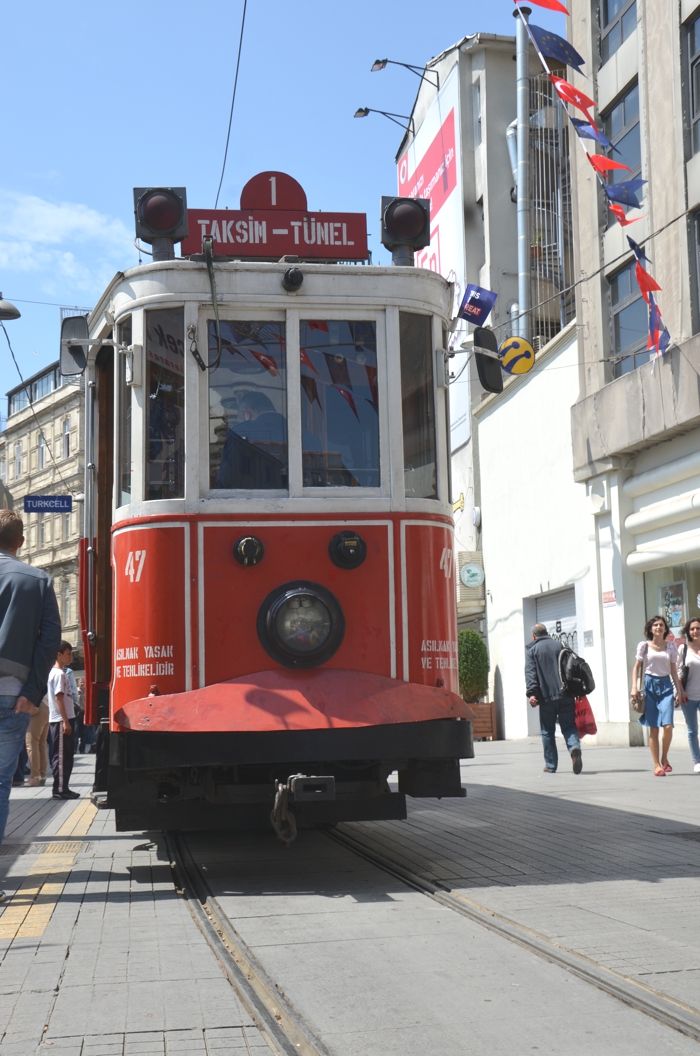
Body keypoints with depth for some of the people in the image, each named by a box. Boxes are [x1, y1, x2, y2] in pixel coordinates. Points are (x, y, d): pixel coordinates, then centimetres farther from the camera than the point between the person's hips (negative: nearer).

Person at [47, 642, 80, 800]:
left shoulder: (59, 673, 17)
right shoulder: (59, 674, -13)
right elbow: (59, 698, -18)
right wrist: (65, 721, -20)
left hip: (65, 719, 10)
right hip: (61, 720, -10)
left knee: (66, 756, 12)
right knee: (61, 756, -6)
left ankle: (63, 788, 16)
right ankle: (59, 790, -4)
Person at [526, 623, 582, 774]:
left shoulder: (531, 649, 4)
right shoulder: (559, 646, 13)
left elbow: (530, 673, -8)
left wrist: (531, 693, -15)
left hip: (546, 697, -2)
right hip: (565, 694, 2)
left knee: (548, 732, 8)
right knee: (569, 727, 3)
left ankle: (550, 766, 11)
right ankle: (574, 747, -26)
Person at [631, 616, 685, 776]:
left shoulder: (671, 646, 8)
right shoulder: (644, 646, 3)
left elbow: (673, 671, 13)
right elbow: (636, 667, 5)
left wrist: (680, 691, 10)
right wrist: (634, 687, -6)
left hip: (666, 685, 1)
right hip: (650, 685, -1)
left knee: (668, 726, -12)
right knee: (653, 728, -1)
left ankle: (664, 758, 11)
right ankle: (657, 765, 5)